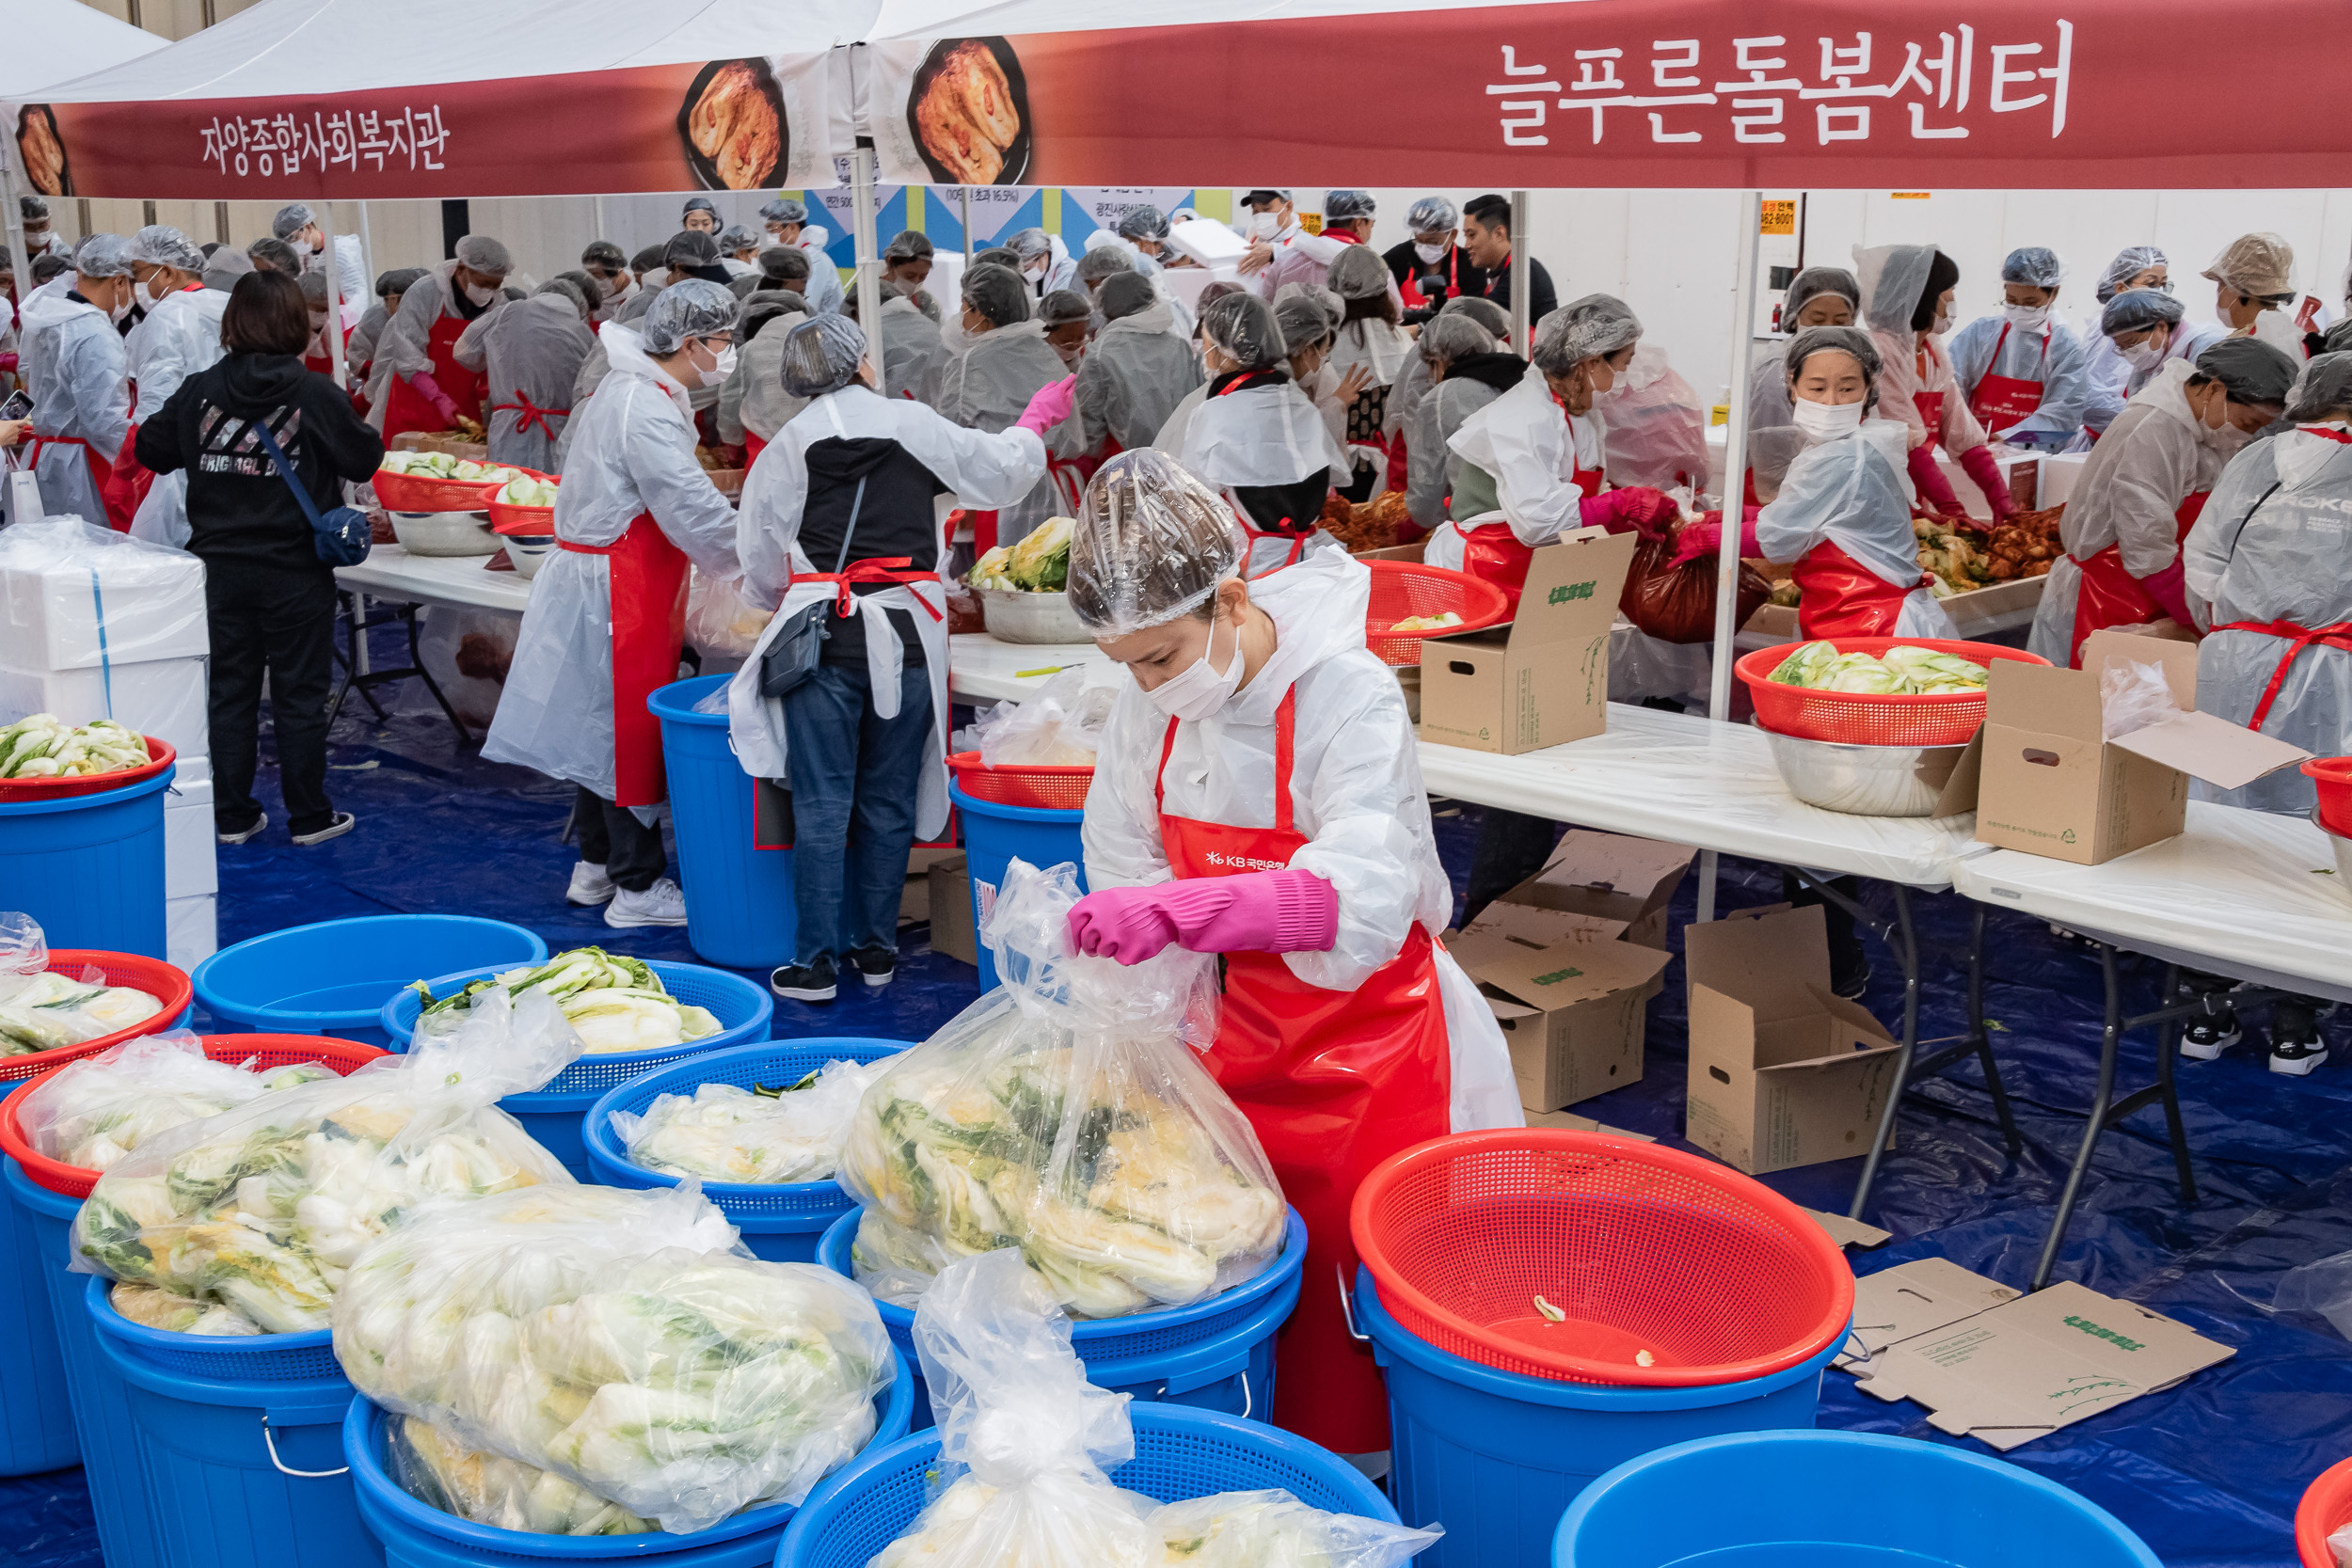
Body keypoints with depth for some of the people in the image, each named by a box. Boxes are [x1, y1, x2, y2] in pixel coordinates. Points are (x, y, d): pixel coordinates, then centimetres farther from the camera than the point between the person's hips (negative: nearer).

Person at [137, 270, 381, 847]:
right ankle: (309, 816, 12)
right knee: (300, 695, 6)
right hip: (295, 573, -3)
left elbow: (151, 448, 7)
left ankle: (233, 816, 17)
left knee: (230, 691, 12)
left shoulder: (199, 389, -3)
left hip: (220, 568, 3)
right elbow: (365, 461, -3)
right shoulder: (317, 395, -12)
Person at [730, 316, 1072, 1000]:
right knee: (888, 800, 10)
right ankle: (875, 948, 18)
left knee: (821, 802, 2)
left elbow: (761, 563, 5)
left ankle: (816, 962, 4)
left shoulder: (787, 445, 3)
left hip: (822, 635, 0)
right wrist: (1037, 419, 33)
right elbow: (1001, 471, 14)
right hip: (904, 636, 1)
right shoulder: (915, 425, 2)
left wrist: (784, 603, 27)